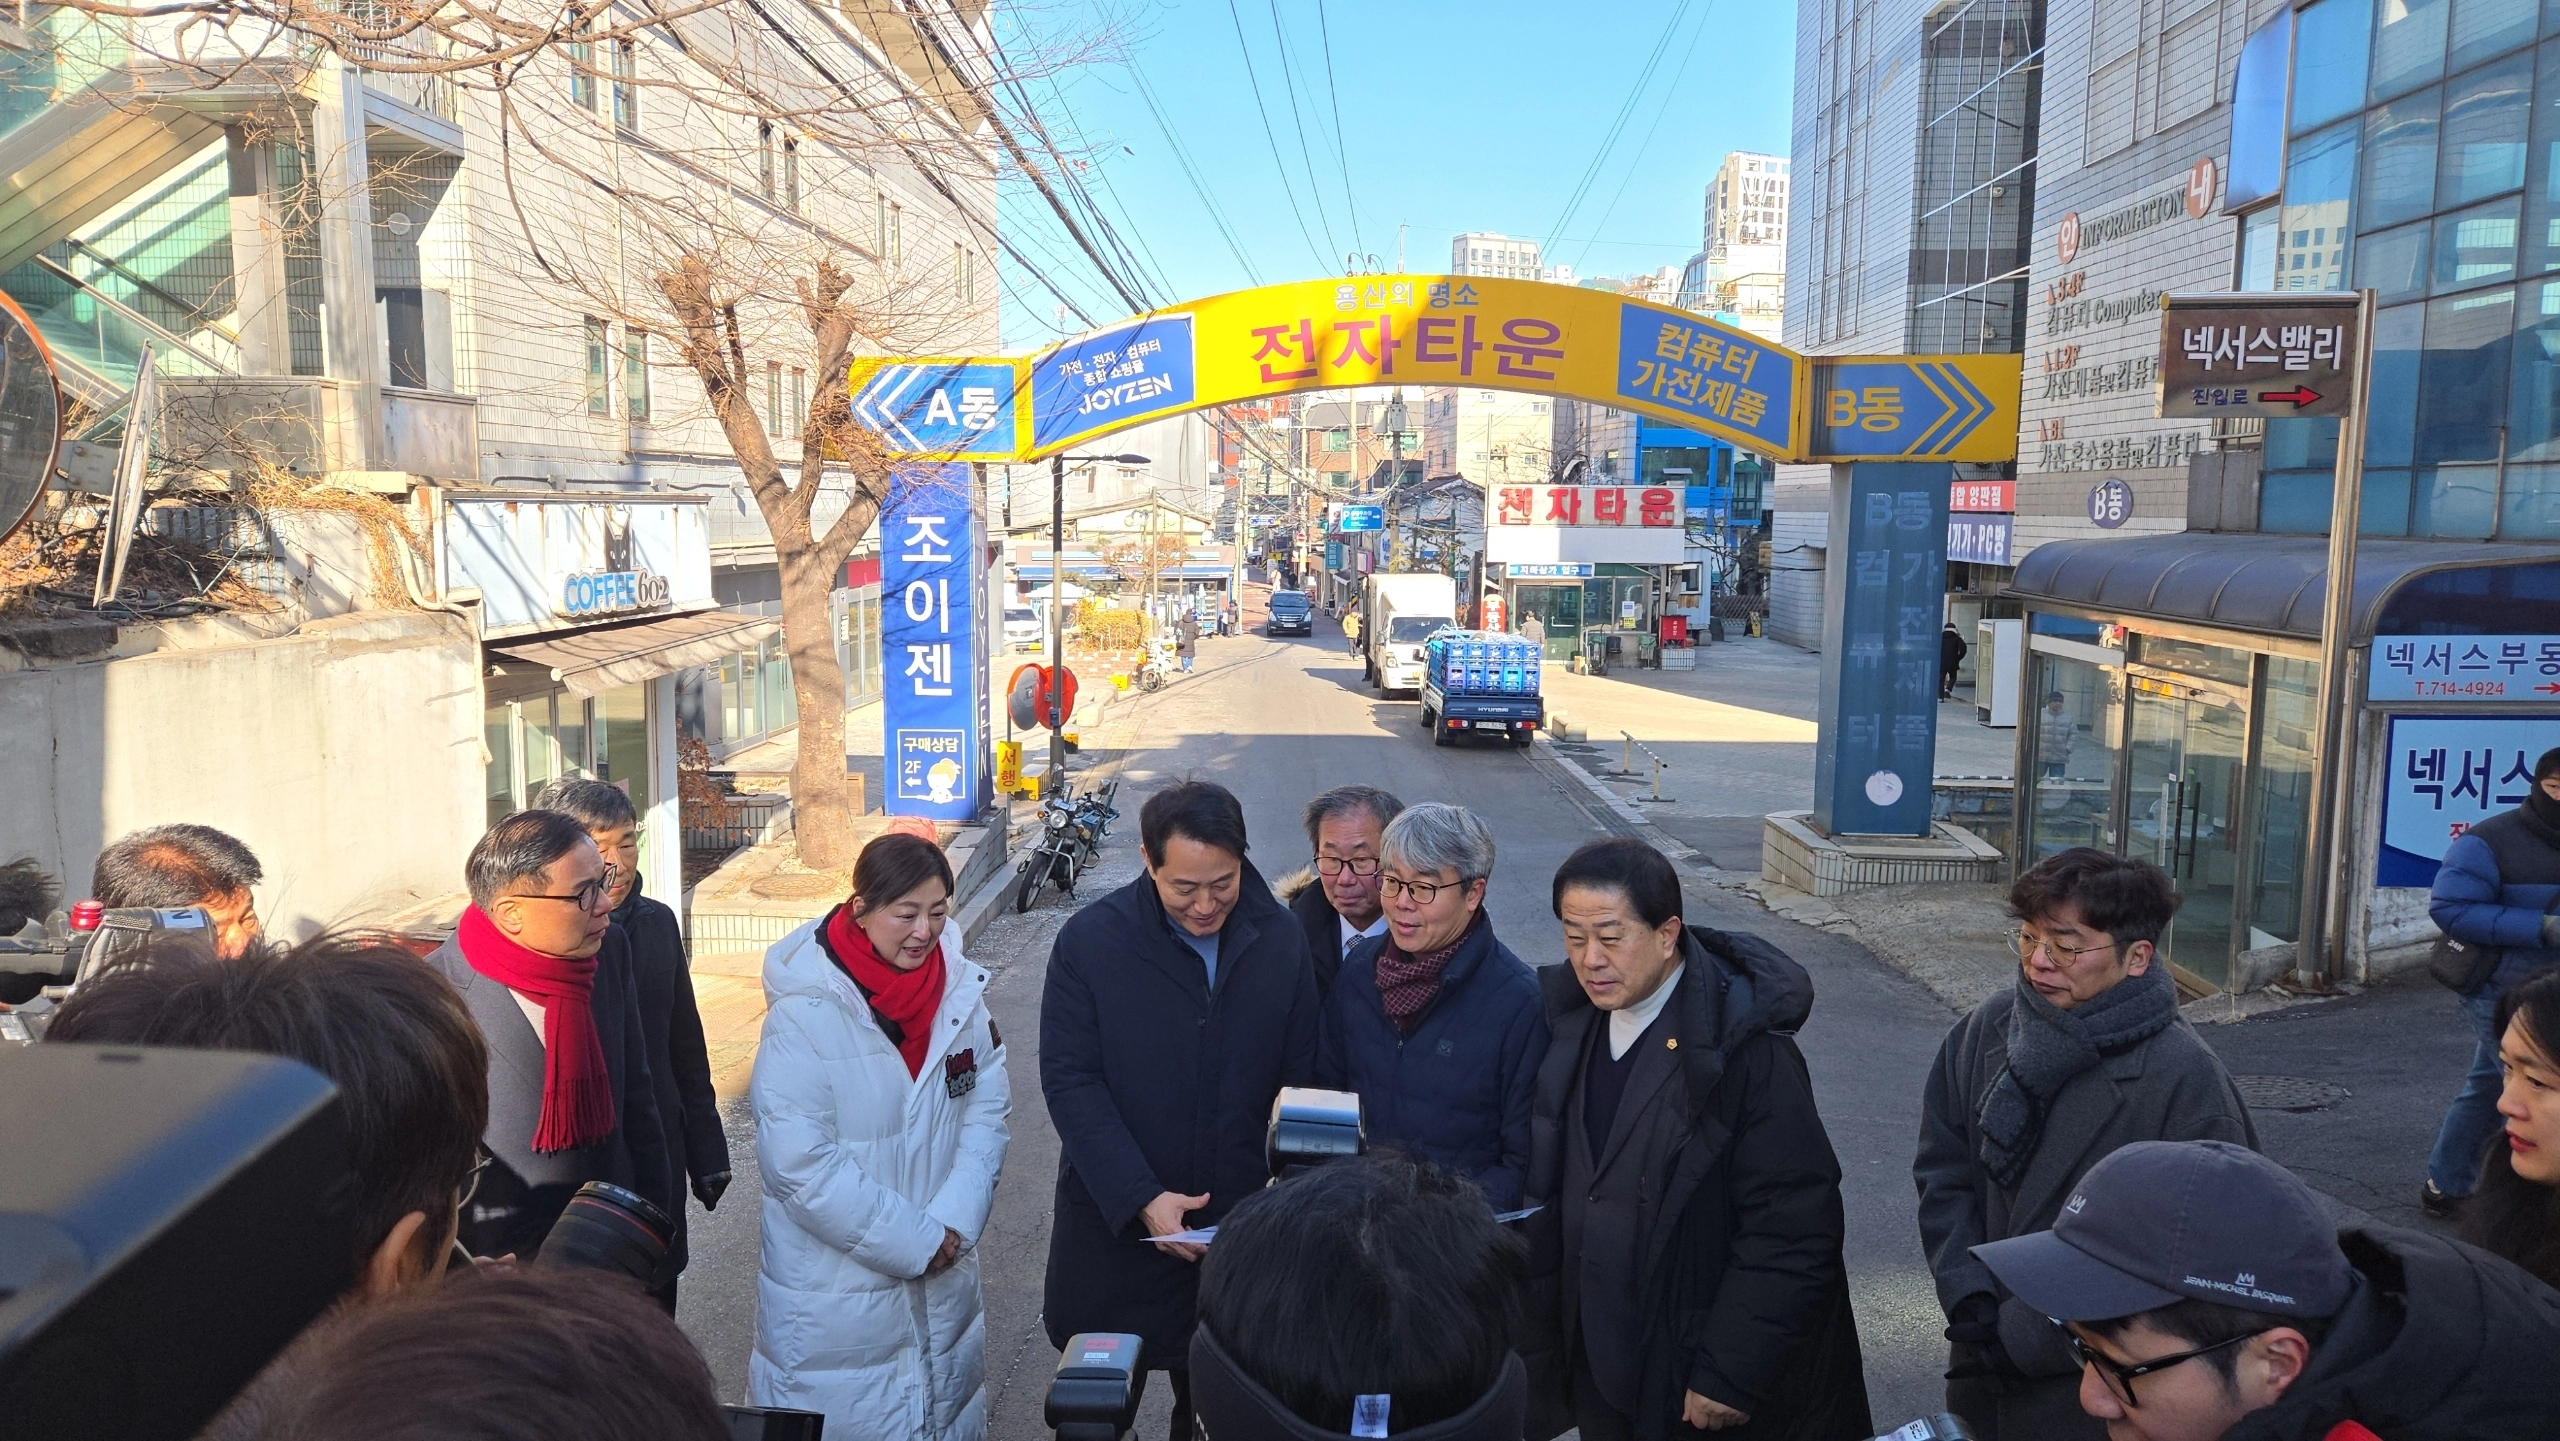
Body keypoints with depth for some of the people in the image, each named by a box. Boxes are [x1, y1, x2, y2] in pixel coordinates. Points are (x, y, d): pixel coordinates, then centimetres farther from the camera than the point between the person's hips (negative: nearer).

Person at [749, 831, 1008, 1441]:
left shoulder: (961, 992, -4)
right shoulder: (806, 1014, -20)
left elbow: (987, 1111, 0)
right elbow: (799, 1163, -21)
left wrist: (954, 1223, -14)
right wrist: (913, 1243, -17)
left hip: (945, 1280, 5)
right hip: (836, 1293, -5)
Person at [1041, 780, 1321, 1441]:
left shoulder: (1282, 939, -3)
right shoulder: (1089, 940, -10)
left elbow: (1301, 1077, 0)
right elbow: (1070, 1082, -12)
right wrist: (1139, 1198, -21)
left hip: (1243, 1218, 2)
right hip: (1115, 1222, -1)